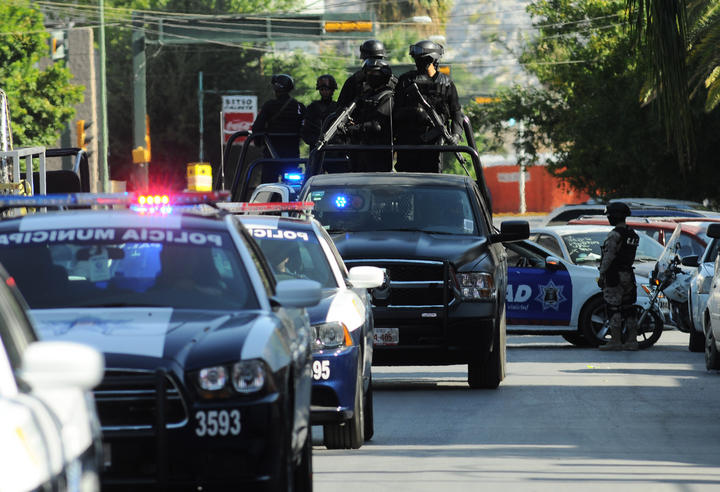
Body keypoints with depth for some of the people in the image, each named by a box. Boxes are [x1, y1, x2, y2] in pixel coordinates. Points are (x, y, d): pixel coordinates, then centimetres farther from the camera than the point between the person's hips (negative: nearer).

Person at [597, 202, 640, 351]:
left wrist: (602, 275, -12)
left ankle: (615, 341, -7)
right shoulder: (632, 235, 13)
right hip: (628, 275, 9)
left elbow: (608, 256, -17)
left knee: (613, 309, -6)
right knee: (627, 309, 11)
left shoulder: (614, 235, -15)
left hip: (614, 276, -9)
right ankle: (632, 340, 11)